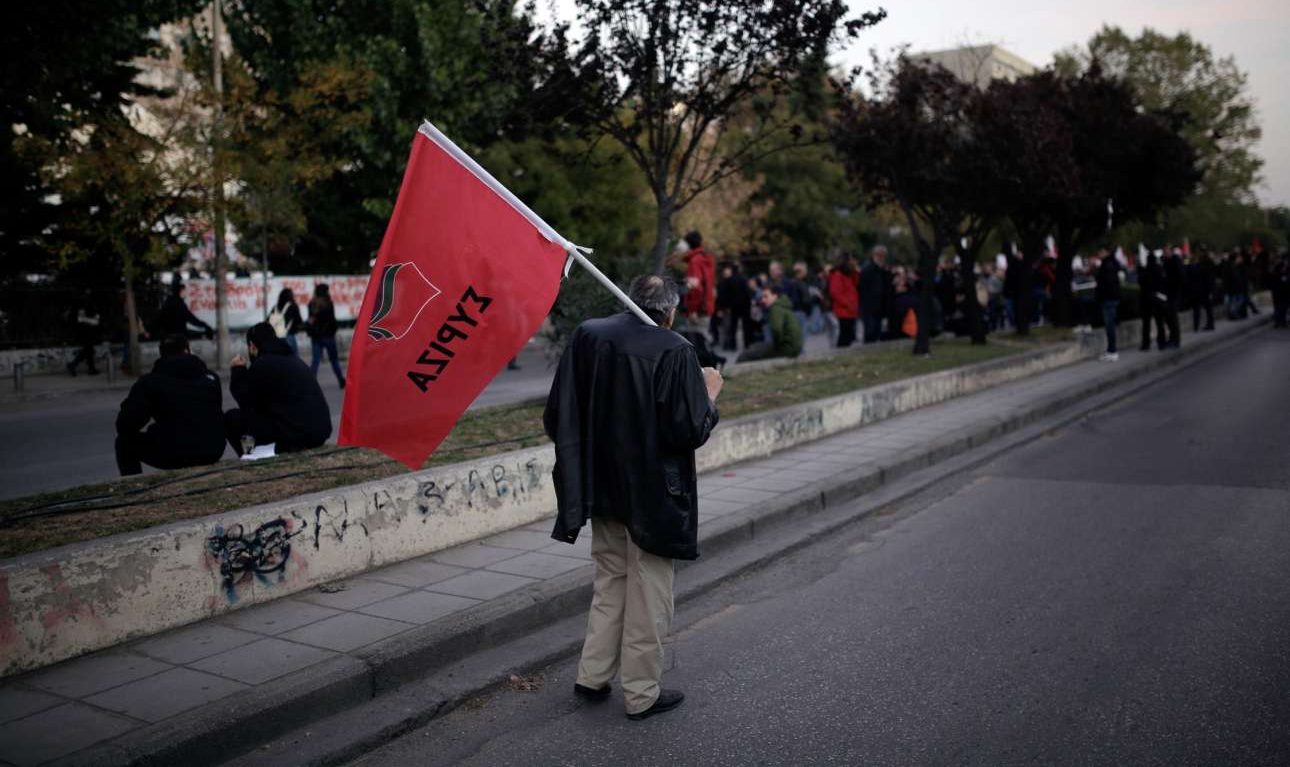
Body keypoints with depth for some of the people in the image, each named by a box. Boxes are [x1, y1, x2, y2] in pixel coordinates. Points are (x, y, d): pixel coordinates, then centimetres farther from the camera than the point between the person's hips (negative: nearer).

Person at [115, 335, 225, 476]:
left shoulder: (149, 381, 2)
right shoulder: (211, 378, 12)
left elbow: (125, 424, -3)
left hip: (172, 455, -3)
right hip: (212, 453, 4)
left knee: (125, 443, 22)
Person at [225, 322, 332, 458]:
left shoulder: (261, 364, -5)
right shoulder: (294, 359, 20)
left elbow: (245, 403, 7)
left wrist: (238, 371, 17)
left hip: (296, 433, -8)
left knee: (231, 418, 5)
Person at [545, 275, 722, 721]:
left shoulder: (586, 337, -3)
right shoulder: (674, 351, -17)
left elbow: (557, 417, 0)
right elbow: (692, 430, -16)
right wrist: (709, 396, 2)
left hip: (601, 488, 5)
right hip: (653, 495, -5)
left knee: (610, 584, 22)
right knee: (647, 594, 9)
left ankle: (592, 677, 26)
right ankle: (641, 694, 19)